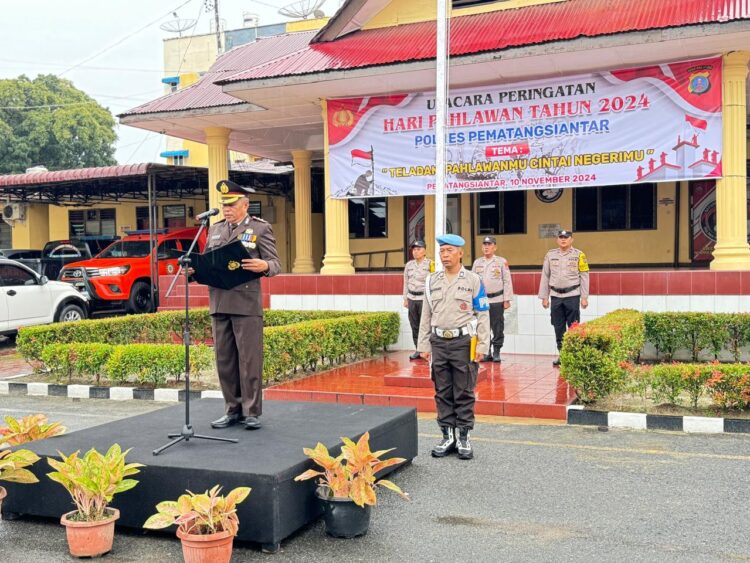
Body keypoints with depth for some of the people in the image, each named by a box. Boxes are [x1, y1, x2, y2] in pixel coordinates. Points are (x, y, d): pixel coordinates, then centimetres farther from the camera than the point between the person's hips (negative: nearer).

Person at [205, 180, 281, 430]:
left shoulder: (261, 228, 2)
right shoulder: (215, 229, 17)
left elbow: (275, 264, -3)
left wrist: (264, 266, -26)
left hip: (246, 304, -5)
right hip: (219, 303, 5)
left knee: (249, 359, -2)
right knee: (224, 360, 9)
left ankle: (252, 411, 7)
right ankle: (233, 409, 19)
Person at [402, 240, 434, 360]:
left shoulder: (430, 264, -3)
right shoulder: (409, 265, 11)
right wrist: (405, 299, 13)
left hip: (424, 298, -5)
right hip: (412, 298, 5)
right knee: (414, 326, 8)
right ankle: (418, 350, 15)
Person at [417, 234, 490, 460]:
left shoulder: (473, 280, -1)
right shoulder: (432, 281, 8)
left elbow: (483, 315, -2)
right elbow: (426, 315, 12)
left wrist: (482, 345, -8)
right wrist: (424, 345, 8)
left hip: (464, 342, -3)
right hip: (439, 342, 3)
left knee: (464, 393, 3)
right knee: (442, 393, 8)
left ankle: (464, 438, 12)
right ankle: (448, 436, 18)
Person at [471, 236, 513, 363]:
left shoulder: (502, 261, 2)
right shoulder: (477, 262, 11)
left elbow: (507, 281, 0)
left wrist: (507, 300, -5)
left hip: (497, 301, -3)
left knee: (498, 328, 0)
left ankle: (496, 353, 9)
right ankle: (486, 352, 14)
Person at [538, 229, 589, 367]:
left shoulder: (578, 255, 0)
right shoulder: (550, 255, 8)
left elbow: (584, 276, 0)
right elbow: (545, 276, 11)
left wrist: (584, 297, -5)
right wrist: (544, 297, 7)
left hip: (572, 295, -3)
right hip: (556, 296, 3)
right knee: (558, 328, 7)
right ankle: (561, 354, 16)